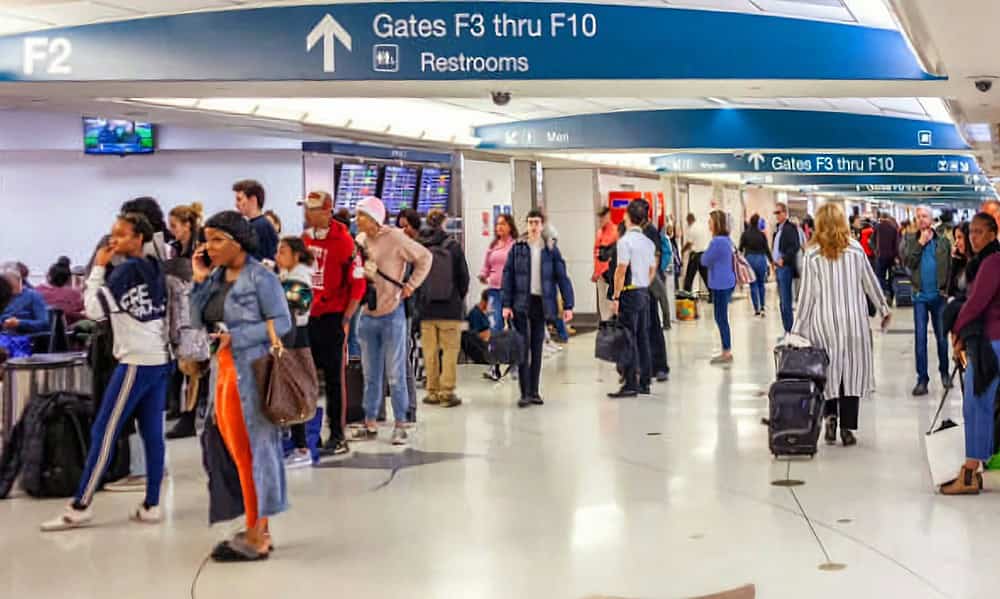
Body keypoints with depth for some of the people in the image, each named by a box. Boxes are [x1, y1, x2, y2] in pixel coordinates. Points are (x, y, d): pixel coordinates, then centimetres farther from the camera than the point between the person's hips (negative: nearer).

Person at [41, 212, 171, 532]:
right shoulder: (155, 269, 13)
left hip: (136, 362, -8)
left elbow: (93, 309, -12)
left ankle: (80, 507, -1)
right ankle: (151, 505, 7)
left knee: (103, 433, -4)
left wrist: (98, 267, -5)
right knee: (153, 434, 6)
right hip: (160, 360, 8)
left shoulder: (125, 270, -10)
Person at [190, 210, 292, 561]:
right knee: (244, 455, 11)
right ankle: (259, 529, 20)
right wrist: (200, 280, 0)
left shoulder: (261, 277, -9)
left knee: (252, 454, -1)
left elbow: (282, 322, -12)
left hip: (251, 375, -7)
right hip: (223, 373, 7)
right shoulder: (216, 277, 12)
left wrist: (235, 336, -17)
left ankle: (255, 540, 7)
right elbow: (198, 321, 9)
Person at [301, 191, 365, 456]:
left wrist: (345, 320, -11)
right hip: (307, 316, 6)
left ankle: (338, 437, 9)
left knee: (333, 379, 1)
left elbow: (358, 284, -10)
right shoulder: (304, 238, 7)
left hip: (332, 317, -6)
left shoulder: (344, 241, -11)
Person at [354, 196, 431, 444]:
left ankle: (400, 425, 11)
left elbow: (424, 257, -4)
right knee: (371, 374, 13)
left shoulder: (395, 237, -10)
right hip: (367, 315, 6)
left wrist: (411, 284, -7)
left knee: (395, 374, 1)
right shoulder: (360, 240, 7)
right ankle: (370, 424, 21)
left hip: (391, 314, -5)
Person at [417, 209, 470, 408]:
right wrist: (460, 298, 14)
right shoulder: (453, 246, -7)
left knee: (430, 351, 9)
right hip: (450, 308, -2)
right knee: (450, 350, 4)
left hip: (426, 308, 2)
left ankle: (433, 391, 14)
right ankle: (447, 392, 2)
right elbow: (463, 276, -2)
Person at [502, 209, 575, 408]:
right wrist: (506, 304, -7)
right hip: (521, 303, -2)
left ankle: (534, 391, 16)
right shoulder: (517, 248, 3)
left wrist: (568, 305, -4)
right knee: (523, 347, -5)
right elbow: (508, 276, 0)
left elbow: (562, 278, 4)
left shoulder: (551, 250, 5)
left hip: (541, 303, 2)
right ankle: (524, 393, -3)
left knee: (537, 349, 8)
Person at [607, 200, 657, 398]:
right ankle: (644, 382, 15)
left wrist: (616, 297, -13)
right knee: (643, 337, 11)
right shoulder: (649, 242, 11)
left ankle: (631, 384, -6)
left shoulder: (625, 241, -13)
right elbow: (652, 270, 15)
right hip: (645, 293, 8)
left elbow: (621, 270, -16)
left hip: (630, 293, -8)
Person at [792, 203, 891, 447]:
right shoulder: (855, 249, 0)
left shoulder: (812, 255, -4)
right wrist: (883, 309, 23)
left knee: (828, 370, 12)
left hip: (824, 322, -1)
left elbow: (807, 294, -3)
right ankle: (847, 428, 6)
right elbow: (870, 283, 8)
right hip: (854, 321, 1)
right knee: (852, 371, 6)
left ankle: (830, 416, -4)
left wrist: (798, 328, 5)